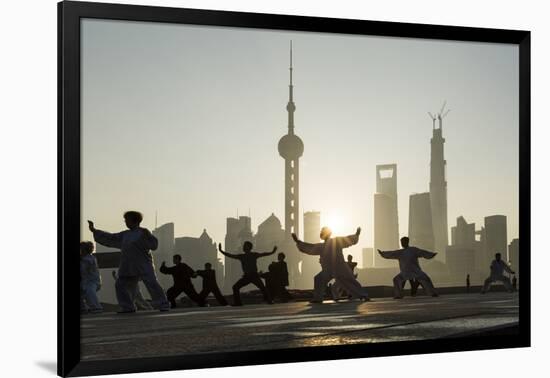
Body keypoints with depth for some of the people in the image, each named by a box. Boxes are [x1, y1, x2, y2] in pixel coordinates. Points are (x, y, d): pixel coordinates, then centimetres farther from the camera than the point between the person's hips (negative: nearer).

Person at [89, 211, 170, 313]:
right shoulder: (125, 234, 16)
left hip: (143, 265, -7)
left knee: (152, 283, -15)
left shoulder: (143, 232, -2)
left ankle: (163, 305, -10)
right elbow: (110, 238, 22)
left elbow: (154, 245, -10)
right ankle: (128, 307, 13)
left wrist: (147, 236, -28)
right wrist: (94, 230, 24)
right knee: (120, 285, 5)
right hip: (128, 266, 7)